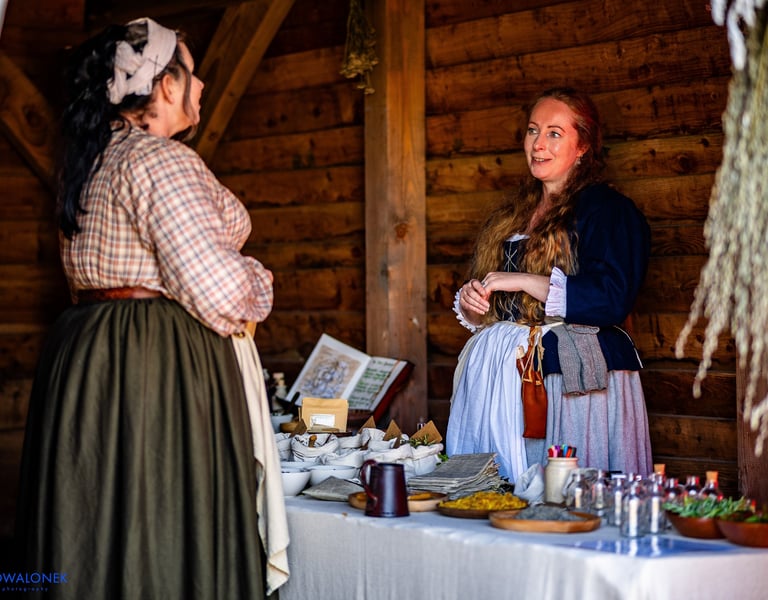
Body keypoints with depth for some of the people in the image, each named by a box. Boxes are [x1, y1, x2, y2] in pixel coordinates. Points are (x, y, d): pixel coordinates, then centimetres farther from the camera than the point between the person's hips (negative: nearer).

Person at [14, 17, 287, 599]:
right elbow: (216, 290, -23)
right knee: (166, 538, -4)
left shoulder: (88, 161, 14)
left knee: (94, 541, 12)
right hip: (163, 369, -9)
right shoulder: (161, 159, -15)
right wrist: (257, 283, 0)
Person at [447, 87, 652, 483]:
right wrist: (470, 302, 1)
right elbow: (487, 307, 25)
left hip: (573, 376, -7)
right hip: (501, 372, 7)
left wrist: (525, 282, -16)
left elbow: (612, 300, -17)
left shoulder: (609, 210, -4)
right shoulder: (512, 215, 19)